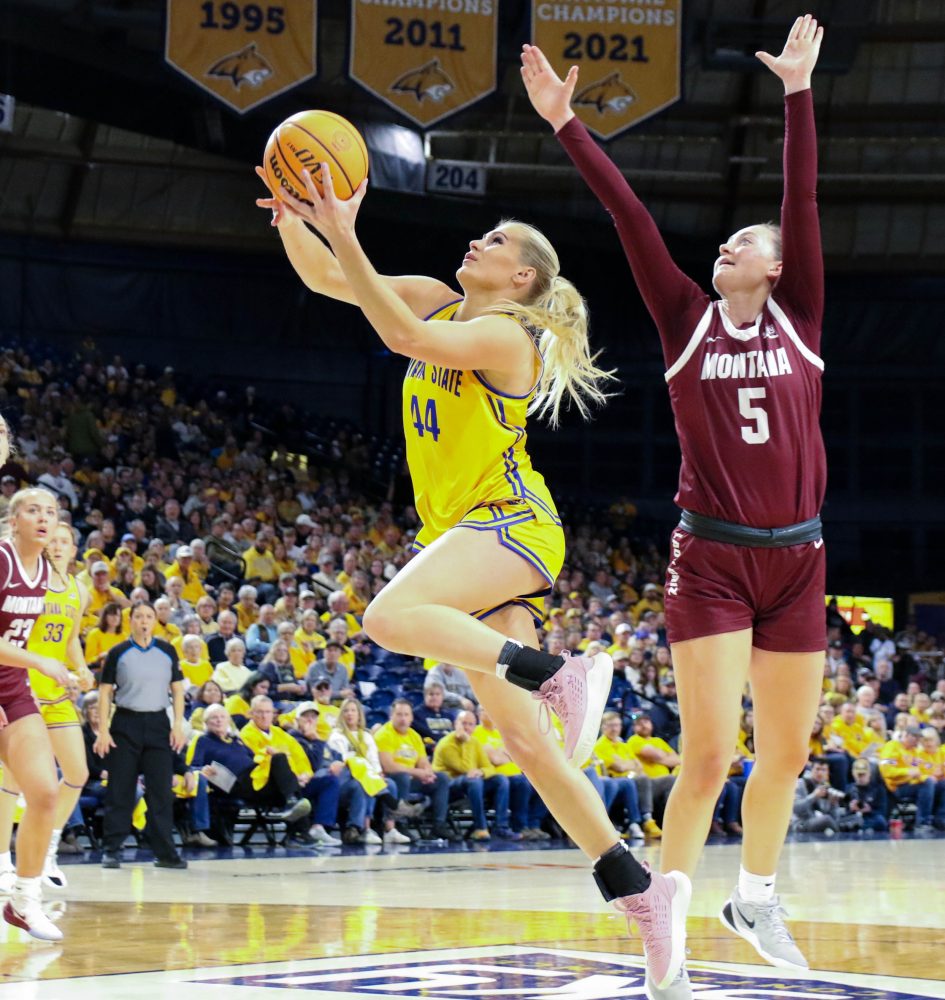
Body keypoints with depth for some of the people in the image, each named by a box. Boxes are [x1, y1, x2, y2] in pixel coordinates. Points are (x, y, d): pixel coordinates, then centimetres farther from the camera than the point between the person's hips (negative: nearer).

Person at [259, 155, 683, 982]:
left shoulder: (505, 334, -10)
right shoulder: (437, 299, 14)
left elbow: (406, 336, -26)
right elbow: (325, 279, 12)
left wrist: (345, 238, -30)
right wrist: (292, 219, -5)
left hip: (511, 524, -8)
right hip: (461, 534, 8)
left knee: (390, 617, -32)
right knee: (522, 738, 1)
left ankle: (563, 676, -26)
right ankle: (641, 890, 1)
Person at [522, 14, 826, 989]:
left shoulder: (798, 318, 6)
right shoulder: (688, 321, 3)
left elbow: (802, 201, 0)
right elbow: (630, 216, -2)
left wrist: (798, 94, -4)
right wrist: (566, 124, -6)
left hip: (795, 560, 3)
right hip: (711, 560, -3)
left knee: (787, 754, 11)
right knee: (708, 755, -11)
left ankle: (755, 899, 32)